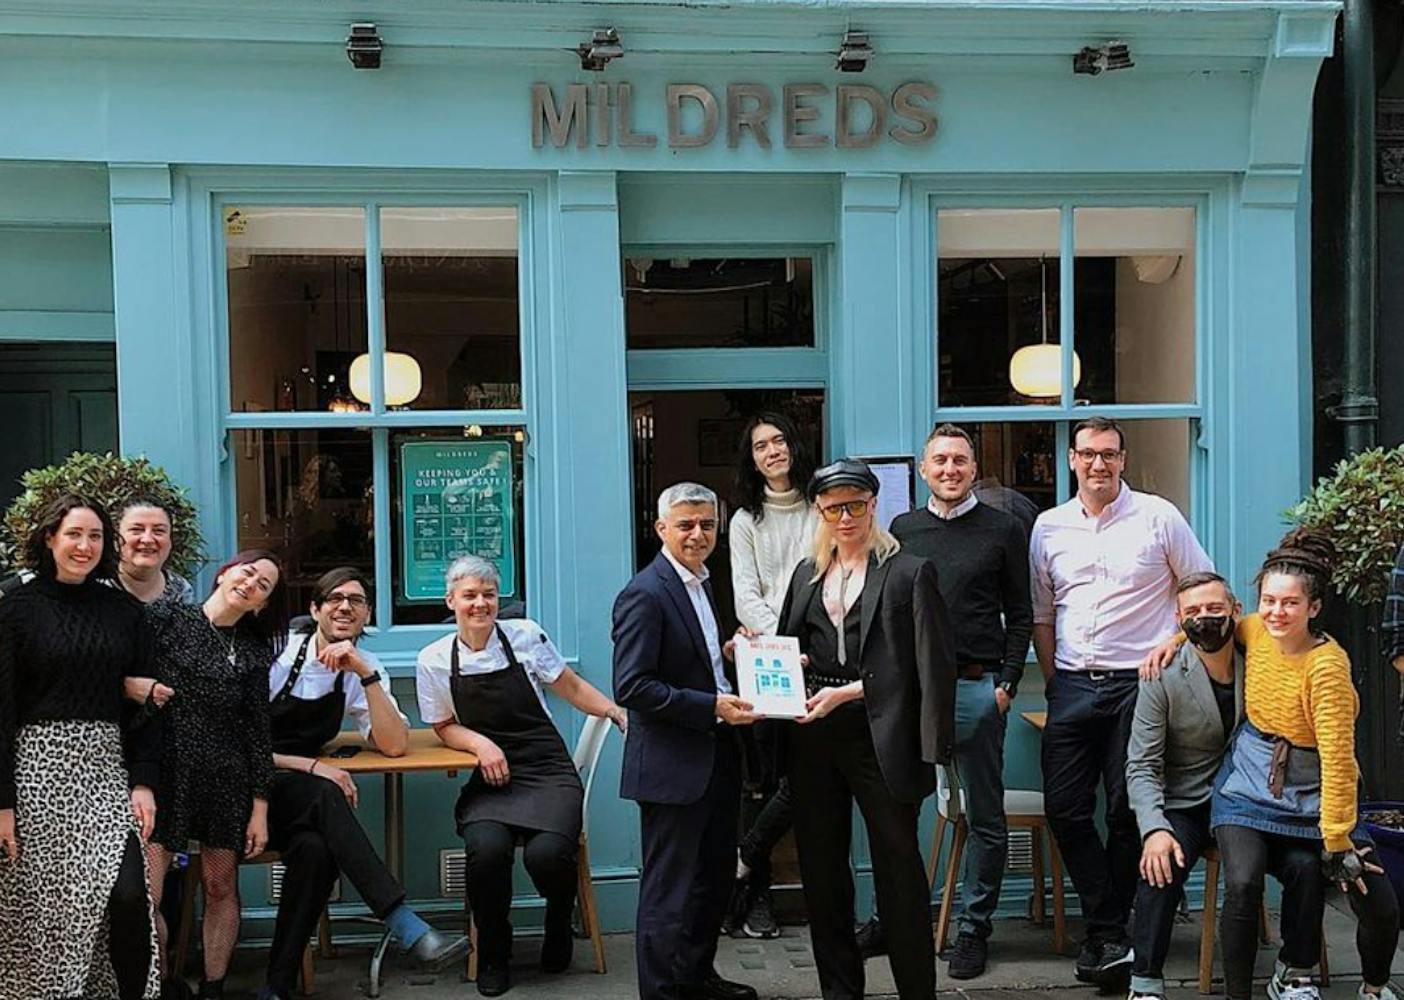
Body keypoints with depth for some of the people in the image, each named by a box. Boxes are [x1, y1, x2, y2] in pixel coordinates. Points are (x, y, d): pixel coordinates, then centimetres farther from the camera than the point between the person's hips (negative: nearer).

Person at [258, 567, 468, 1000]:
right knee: (324, 795, -34)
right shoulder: (278, 655, -9)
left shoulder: (363, 669, 3)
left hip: (299, 800, 4)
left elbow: (395, 745, -10)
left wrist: (365, 673, -18)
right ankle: (410, 931, -40)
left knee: (316, 848, -32)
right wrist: (312, 767, -21)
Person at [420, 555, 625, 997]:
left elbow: (571, 687, 11)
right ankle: (493, 955, -2)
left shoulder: (525, 635, 0)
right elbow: (445, 727, 13)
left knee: (546, 853, -29)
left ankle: (558, 926, 10)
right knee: (487, 849, -31)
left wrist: (616, 711, -3)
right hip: (490, 779, 1)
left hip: (548, 773, -1)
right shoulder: (434, 660, 3)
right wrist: (481, 743, -7)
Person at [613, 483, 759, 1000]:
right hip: (673, 765, -10)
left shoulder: (701, 584, 13)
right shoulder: (645, 594, -17)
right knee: (669, 890, 1)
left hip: (714, 758, 10)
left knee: (714, 875, 21)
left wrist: (726, 653, 4)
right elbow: (631, 687, -22)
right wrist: (712, 706, -23)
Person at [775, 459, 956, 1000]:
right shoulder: (807, 574, 14)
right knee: (821, 872, 12)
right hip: (813, 742, 6)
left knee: (898, 872, 2)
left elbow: (932, 667, -9)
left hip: (880, 741, -6)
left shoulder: (910, 573, -4)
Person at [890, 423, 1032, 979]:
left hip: (977, 688, -2)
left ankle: (974, 928, 17)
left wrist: (1007, 684, -4)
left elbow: (1020, 616, 4)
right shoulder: (902, 530, 11)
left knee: (985, 817, 5)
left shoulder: (1002, 530, 4)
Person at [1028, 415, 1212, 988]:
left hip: (1137, 683, -3)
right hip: (1073, 686, 3)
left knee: (1128, 812, 1)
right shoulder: (1049, 526, 9)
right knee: (1064, 809, -1)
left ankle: (1104, 932, 15)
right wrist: (1053, 681, 8)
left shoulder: (1158, 517, 0)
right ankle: (1110, 932, 11)